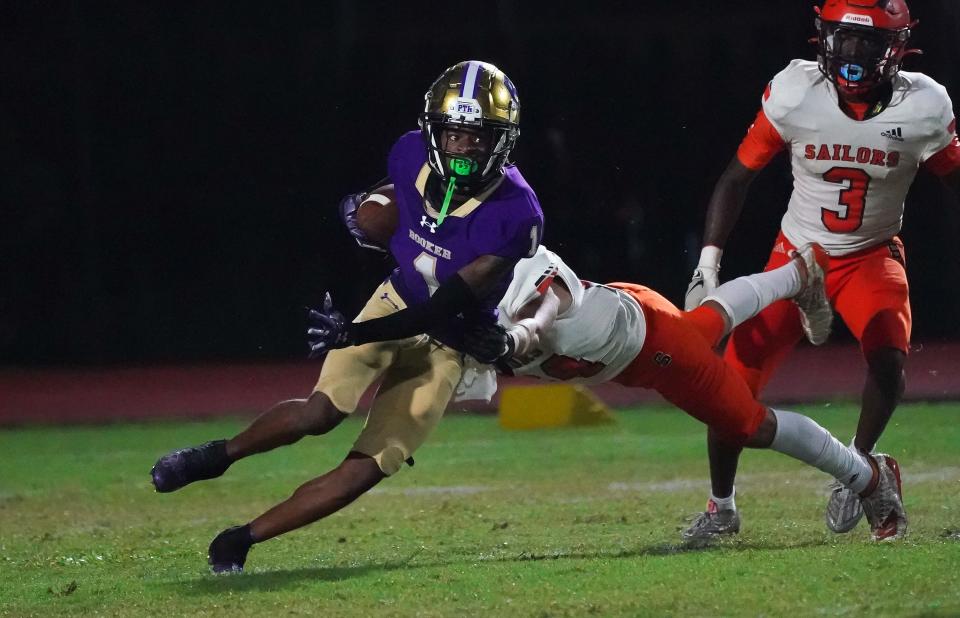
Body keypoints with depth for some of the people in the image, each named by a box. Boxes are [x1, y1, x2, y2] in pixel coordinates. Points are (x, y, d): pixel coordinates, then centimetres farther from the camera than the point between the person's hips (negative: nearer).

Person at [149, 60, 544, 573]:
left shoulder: (514, 215, -28)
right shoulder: (412, 156, -14)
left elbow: (448, 307, -28)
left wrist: (354, 334, -32)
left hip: (446, 343, -3)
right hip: (397, 302, 3)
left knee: (365, 471, -11)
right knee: (322, 412, -22)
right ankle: (219, 454, 2)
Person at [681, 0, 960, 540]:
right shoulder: (795, 94, -19)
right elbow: (738, 176, -7)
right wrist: (708, 264, -10)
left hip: (873, 257, 0)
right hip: (797, 253, 0)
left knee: (889, 356, -27)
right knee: (734, 380, -7)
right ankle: (722, 508, 17)